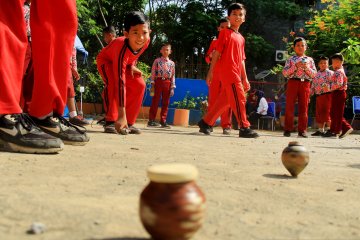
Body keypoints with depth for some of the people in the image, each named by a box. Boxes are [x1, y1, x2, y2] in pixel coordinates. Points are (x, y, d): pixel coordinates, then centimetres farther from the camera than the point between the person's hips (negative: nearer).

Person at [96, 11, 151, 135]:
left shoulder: (146, 41, -29)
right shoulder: (122, 49, -46)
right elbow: (120, 83, -51)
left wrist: (132, 65, -16)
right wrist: (122, 115, -55)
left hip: (123, 62, 6)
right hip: (106, 61, -6)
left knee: (139, 85, -9)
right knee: (113, 83, -33)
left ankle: (128, 123, -2)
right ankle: (110, 121, -23)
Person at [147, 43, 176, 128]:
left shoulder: (172, 63, 11)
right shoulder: (157, 61, 5)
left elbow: (173, 76, 9)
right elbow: (153, 73, 1)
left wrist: (172, 87, 3)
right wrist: (152, 84, -7)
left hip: (167, 83, 3)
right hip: (158, 81, -3)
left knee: (166, 103, 3)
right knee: (155, 101, -3)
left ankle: (163, 121, 9)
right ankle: (151, 120, -1)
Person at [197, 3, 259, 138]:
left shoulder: (241, 38, 21)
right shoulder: (225, 32, 0)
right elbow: (217, 52, -4)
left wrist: (245, 78, 18)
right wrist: (210, 72, -9)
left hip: (235, 73, 8)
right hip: (228, 71, -8)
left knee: (224, 100, 8)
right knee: (239, 98, -10)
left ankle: (206, 122, 18)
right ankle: (244, 128, -6)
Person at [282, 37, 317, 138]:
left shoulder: (309, 60, 11)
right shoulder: (290, 59, 6)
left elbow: (314, 74, 7)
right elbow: (284, 73, -4)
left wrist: (306, 68, -9)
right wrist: (295, 66, -13)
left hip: (305, 84, 2)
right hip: (293, 82, -1)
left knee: (303, 107, 1)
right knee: (289, 107, -2)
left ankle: (302, 130, 6)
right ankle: (288, 129, 4)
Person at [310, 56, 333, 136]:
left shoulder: (330, 73, -2)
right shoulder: (316, 75, 18)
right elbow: (313, 86, 21)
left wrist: (328, 87, -28)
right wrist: (309, 95, 16)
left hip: (327, 95, -7)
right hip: (318, 96, 7)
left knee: (326, 112, -8)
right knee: (319, 114, 9)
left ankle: (329, 129, -2)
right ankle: (320, 130, 16)